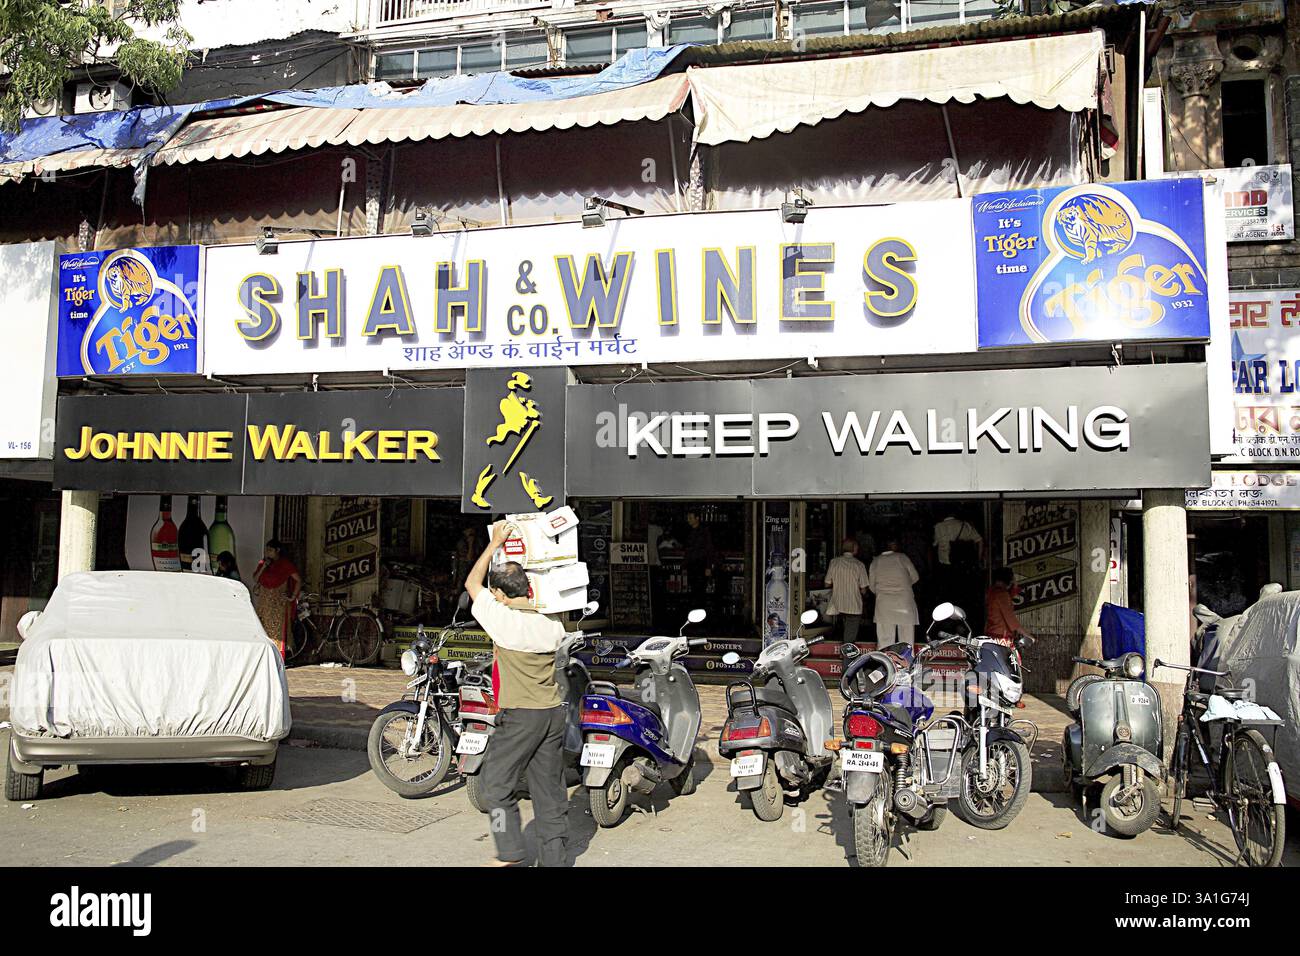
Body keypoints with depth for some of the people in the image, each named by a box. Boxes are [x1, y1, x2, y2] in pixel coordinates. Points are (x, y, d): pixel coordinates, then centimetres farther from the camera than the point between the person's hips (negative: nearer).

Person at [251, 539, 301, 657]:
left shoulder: (286, 563, -3)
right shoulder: (263, 562, 11)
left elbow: (299, 580, -3)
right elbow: (255, 579, 7)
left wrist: (293, 597, -6)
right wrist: (263, 567, -6)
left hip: (279, 601, -5)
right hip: (263, 600, 5)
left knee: (277, 630, -7)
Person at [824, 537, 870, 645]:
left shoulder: (834, 562, -2)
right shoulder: (859, 565, -10)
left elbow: (827, 584, 5)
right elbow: (863, 590, -7)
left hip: (837, 606, 4)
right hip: (854, 607, -3)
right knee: (849, 640, 1)